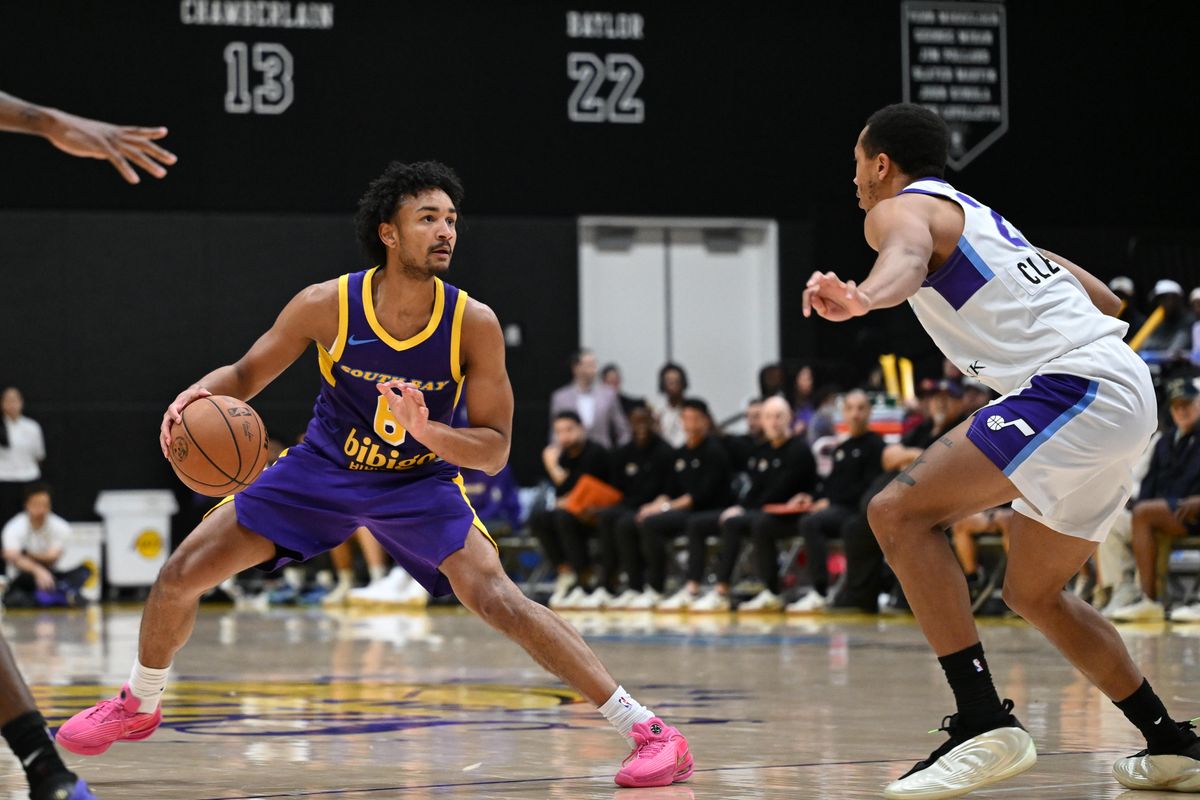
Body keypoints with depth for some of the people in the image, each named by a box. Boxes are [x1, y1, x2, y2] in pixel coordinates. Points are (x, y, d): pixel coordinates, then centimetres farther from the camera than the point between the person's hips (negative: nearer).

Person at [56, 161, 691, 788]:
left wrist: (425, 430, -36)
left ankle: (649, 731, -23)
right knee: (181, 573, -3)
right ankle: (137, 707, 27)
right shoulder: (327, 305, -20)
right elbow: (246, 375, -3)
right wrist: (201, 394, -26)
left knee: (494, 596, -26)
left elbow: (494, 450, -17)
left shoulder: (473, 324, -22)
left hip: (420, 483, -2)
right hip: (324, 470, 2)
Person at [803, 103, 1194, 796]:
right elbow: (1105, 299, 32)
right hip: (1127, 392, 9)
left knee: (901, 512, -14)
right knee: (1034, 594, 23)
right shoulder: (978, 215, 28)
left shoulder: (900, 208, 3)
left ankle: (984, 725, -21)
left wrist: (861, 298, -47)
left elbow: (908, 258, -25)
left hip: (1075, 388, -9)